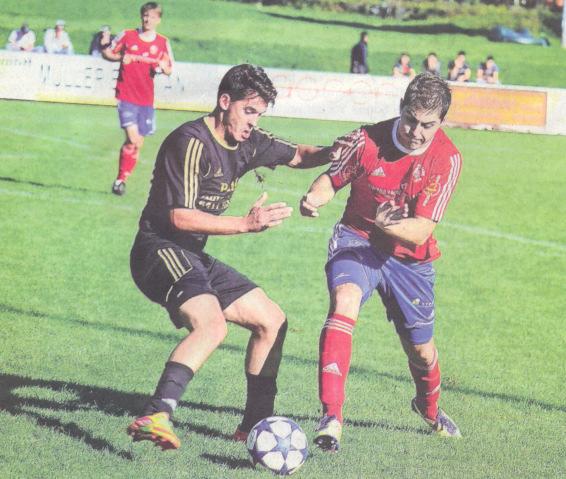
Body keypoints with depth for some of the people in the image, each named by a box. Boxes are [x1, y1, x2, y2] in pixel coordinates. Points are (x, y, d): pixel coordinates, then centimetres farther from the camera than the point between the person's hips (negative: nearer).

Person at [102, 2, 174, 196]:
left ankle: (123, 180, 21)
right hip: (126, 95, -4)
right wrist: (121, 58, -13)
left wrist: (163, 67, -13)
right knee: (133, 138, -17)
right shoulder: (127, 36, -1)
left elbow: (169, 69, 11)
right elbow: (106, 52, 7)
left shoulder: (162, 43, 5)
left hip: (146, 99, 4)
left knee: (138, 143, 7)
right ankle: (119, 179, -5)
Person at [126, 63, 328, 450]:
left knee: (273, 321, 12)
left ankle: (256, 425, 21)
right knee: (212, 324, -34)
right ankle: (155, 417, -42)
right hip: (160, 250, -9)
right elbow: (179, 216, -22)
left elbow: (298, 156, 25)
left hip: (194, 258, 9)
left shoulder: (247, 143, 8)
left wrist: (331, 153, 3)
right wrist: (247, 224, -25)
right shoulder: (192, 142, -17)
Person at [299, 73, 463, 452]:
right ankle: (331, 418, -37)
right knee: (344, 302, -33)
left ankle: (429, 407, 51)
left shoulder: (447, 159, -17)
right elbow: (332, 178, 1)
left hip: (410, 258, 1)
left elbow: (420, 232, -21)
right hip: (358, 240, -1)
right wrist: (314, 199, -22)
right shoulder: (368, 139, -16)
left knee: (421, 351, 13)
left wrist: (389, 224, -42)